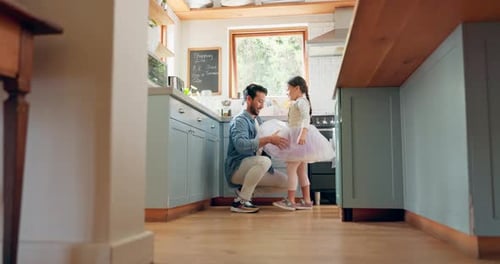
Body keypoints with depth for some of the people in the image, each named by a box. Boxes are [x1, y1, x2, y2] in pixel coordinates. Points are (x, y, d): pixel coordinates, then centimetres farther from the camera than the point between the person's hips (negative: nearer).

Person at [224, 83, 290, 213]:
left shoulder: (258, 120, 14)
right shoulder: (239, 120, -14)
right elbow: (241, 145, -32)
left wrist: (276, 141, 0)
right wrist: (268, 139, -36)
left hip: (252, 168, 8)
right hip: (236, 169, -8)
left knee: (284, 182, -1)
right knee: (264, 161, -35)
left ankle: (245, 190, 6)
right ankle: (240, 202, -22)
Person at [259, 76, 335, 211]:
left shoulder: (301, 101, -12)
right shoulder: (299, 102, 20)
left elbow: (306, 118, -28)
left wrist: (303, 133, -41)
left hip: (300, 139, -11)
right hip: (296, 138, 11)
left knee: (291, 168, -8)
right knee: (301, 170, 12)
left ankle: (290, 201, -4)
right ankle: (307, 200, 16)